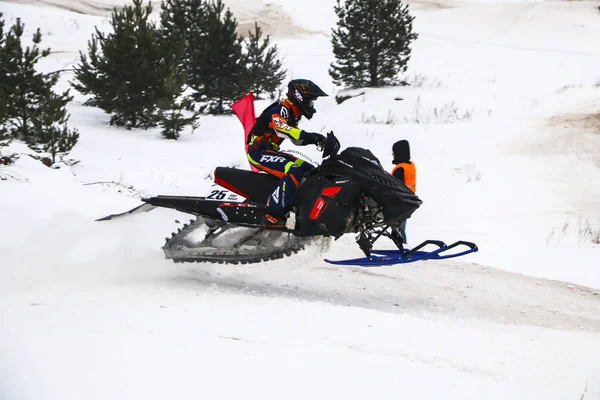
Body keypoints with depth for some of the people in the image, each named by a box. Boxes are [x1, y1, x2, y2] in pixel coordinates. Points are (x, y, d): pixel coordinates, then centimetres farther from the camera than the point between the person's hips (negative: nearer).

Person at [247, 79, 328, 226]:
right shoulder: (280, 109, -18)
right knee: (293, 172, -30)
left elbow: (296, 138, 22)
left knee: (309, 170, 8)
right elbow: (281, 129, -38)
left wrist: (316, 140, 3)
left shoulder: (292, 114, 12)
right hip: (258, 152, -10)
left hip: (270, 151, 10)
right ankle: (272, 215, -38)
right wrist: (310, 136, -48)